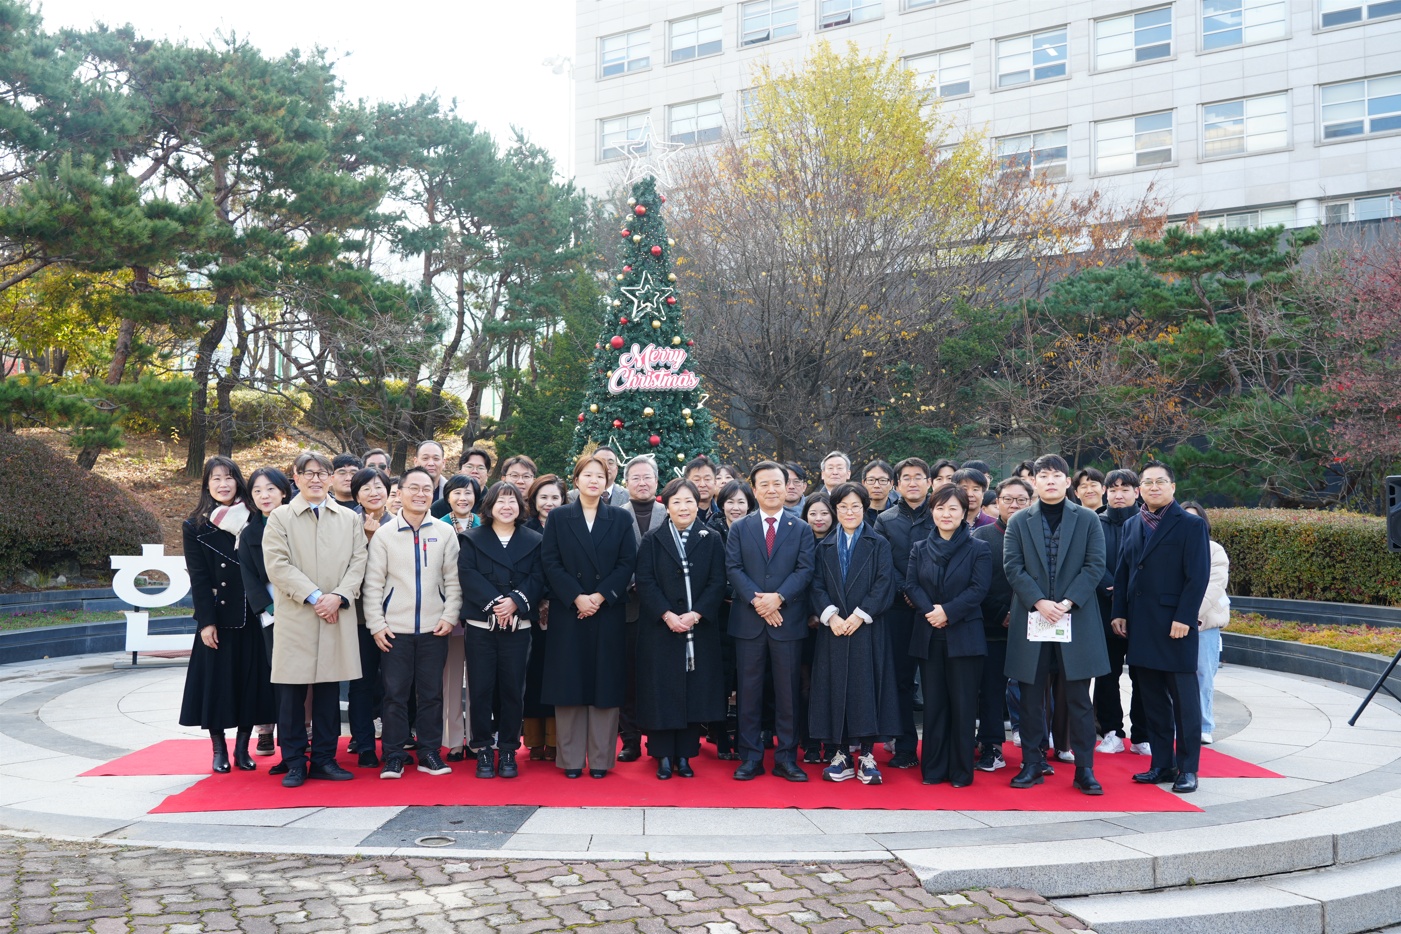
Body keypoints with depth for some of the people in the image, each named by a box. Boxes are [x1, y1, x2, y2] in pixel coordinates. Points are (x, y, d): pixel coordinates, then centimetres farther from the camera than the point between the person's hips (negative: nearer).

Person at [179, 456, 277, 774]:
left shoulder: (252, 522, 5)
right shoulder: (195, 527, 1)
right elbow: (198, 578, -3)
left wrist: (263, 606, -6)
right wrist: (206, 622, -9)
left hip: (250, 616, 2)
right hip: (217, 617, -1)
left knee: (249, 680, 4)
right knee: (216, 681, 3)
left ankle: (242, 748, 14)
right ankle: (219, 750, 14)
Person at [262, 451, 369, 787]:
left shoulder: (350, 519, 13)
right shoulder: (280, 517, 5)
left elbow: (358, 561, 5)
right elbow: (277, 564, -6)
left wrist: (338, 596, -11)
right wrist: (314, 596, -14)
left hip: (337, 617, 2)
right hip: (294, 617, -2)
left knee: (329, 690, 7)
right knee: (292, 692, 1)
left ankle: (324, 759, 16)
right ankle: (294, 762, 10)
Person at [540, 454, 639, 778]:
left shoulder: (620, 519, 8)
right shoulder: (558, 518, 6)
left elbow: (627, 563, 0)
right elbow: (550, 562, -1)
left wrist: (600, 597, -11)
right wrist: (576, 598, -13)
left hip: (609, 613, 1)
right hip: (567, 613, 0)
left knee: (605, 683, 1)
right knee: (569, 683, 1)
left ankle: (601, 759, 8)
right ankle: (571, 759, 9)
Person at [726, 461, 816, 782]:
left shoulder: (801, 529, 8)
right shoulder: (739, 528, 9)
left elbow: (805, 570, -2)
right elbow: (733, 569, 0)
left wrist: (778, 597, -16)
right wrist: (757, 601, -14)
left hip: (788, 620, 0)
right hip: (748, 621, 0)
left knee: (789, 692, 3)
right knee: (749, 691, 4)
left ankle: (786, 758, 11)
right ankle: (750, 758, 11)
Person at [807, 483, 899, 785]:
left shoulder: (879, 545, 6)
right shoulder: (825, 546, 13)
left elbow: (884, 584, -4)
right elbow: (817, 585, 4)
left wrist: (860, 615, -13)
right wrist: (830, 615, -12)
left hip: (867, 630, -2)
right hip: (833, 629, 2)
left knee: (866, 686, -4)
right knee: (835, 688, 1)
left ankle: (866, 756, 1)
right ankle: (841, 755, 8)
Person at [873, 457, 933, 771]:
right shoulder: (885, 520, 11)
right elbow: (884, 565, 3)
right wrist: (906, 591, -10)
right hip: (899, 610, 1)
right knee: (902, 678, 4)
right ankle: (905, 748, 11)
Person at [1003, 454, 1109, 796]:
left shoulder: (1088, 520, 5)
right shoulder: (1019, 522, 7)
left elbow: (1095, 565, -1)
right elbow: (1013, 566, -1)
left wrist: (1069, 602, -13)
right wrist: (1039, 602, -14)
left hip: (1077, 619, -1)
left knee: (1078, 697, 2)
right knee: (1031, 696, 6)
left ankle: (1084, 770, 9)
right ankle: (1032, 764, 15)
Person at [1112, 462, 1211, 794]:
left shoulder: (1191, 525, -4)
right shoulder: (1132, 525, 14)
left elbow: (1198, 576, -10)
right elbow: (1123, 573, 16)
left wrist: (1183, 618, -17)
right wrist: (1119, 613, 7)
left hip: (1174, 626, -6)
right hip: (1141, 626, 6)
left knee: (1184, 698, 1)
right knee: (1153, 698, 11)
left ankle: (1187, 769, 9)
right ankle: (1162, 764, 19)